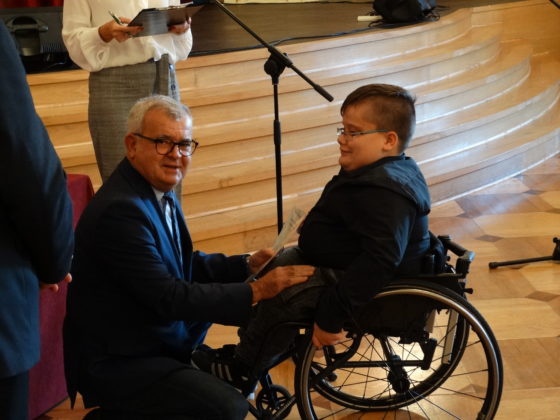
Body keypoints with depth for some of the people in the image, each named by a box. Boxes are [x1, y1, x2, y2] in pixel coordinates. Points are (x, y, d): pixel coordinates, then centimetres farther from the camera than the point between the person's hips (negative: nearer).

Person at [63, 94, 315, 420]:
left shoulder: (161, 194, 6)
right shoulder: (120, 210, -24)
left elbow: (187, 266, 15)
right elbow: (169, 298, -26)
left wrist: (248, 265, 0)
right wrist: (256, 291, -24)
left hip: (159, 342, 10)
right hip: (116, 365, -10)